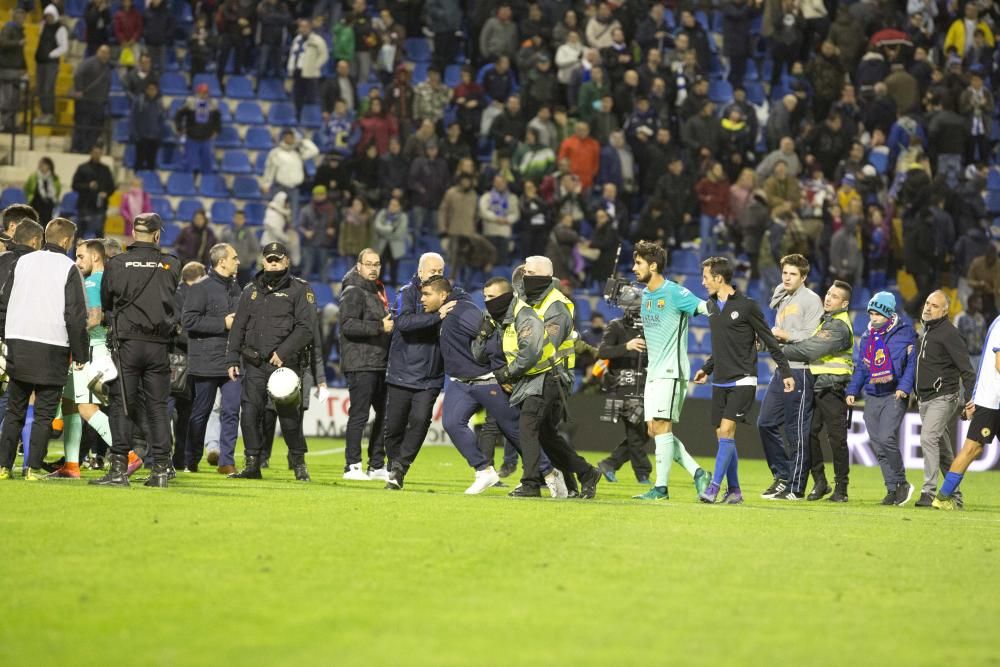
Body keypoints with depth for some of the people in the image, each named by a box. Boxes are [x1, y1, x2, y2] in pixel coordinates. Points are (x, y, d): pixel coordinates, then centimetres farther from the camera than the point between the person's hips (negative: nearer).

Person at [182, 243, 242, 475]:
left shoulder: (236, 289, 16)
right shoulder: (200, 289, -8)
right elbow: (188, 320, -16)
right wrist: (223, 324, -16)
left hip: (232, 362, 5)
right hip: (207, 362, -5)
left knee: (231, 411, -2)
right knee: (201, 412, 6)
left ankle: (226, 460, 2)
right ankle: (191, 460, 19)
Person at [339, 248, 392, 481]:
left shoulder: (377, 292, 20)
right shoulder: (353, 292, -8)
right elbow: (348, 325, -20)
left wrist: (391, 326, 7)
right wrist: (380, 327, -23)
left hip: (380, 364, 9)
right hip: (360, 364, -9)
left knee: (384, 414, 11)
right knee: (359, 414, -8)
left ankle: (377, 465, 18)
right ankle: (352, 466, -5)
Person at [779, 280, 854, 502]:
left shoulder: (839, 326, -13)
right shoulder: (825, 320, 18)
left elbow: (810, 349, -19)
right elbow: (810, 344, 16)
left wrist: (781, 350, -13)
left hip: (833, 388, -8)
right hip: (817, 386, 8)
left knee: (836, 437, -3)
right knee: (809, 433, 4)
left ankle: (841, 487, 4)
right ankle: (819, 482, 14)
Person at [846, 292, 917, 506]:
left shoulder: (904, 334, -3)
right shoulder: (867, 336, 14)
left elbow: (912, 363, -5)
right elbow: (861, 367, 20)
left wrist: (904, 386, -17)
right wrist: (852, 390, 10)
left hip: (894, 395, -6)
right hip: (872, 397, 6)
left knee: (887, 438, -19)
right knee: (878, 446, 2)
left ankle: (901, 482, -2)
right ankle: (892, 490, 9)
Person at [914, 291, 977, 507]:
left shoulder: (948, 333, -12)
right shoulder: (926, 332, 16)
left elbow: (966, 369, -16)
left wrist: (970, 399, -21)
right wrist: (917, 393, 20)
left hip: (943, 397, -9)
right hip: (926, 398, 9)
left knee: (928, 437, -21)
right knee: (942, 448, 12)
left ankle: (929, 492, -23)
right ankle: (954, 495, 18)